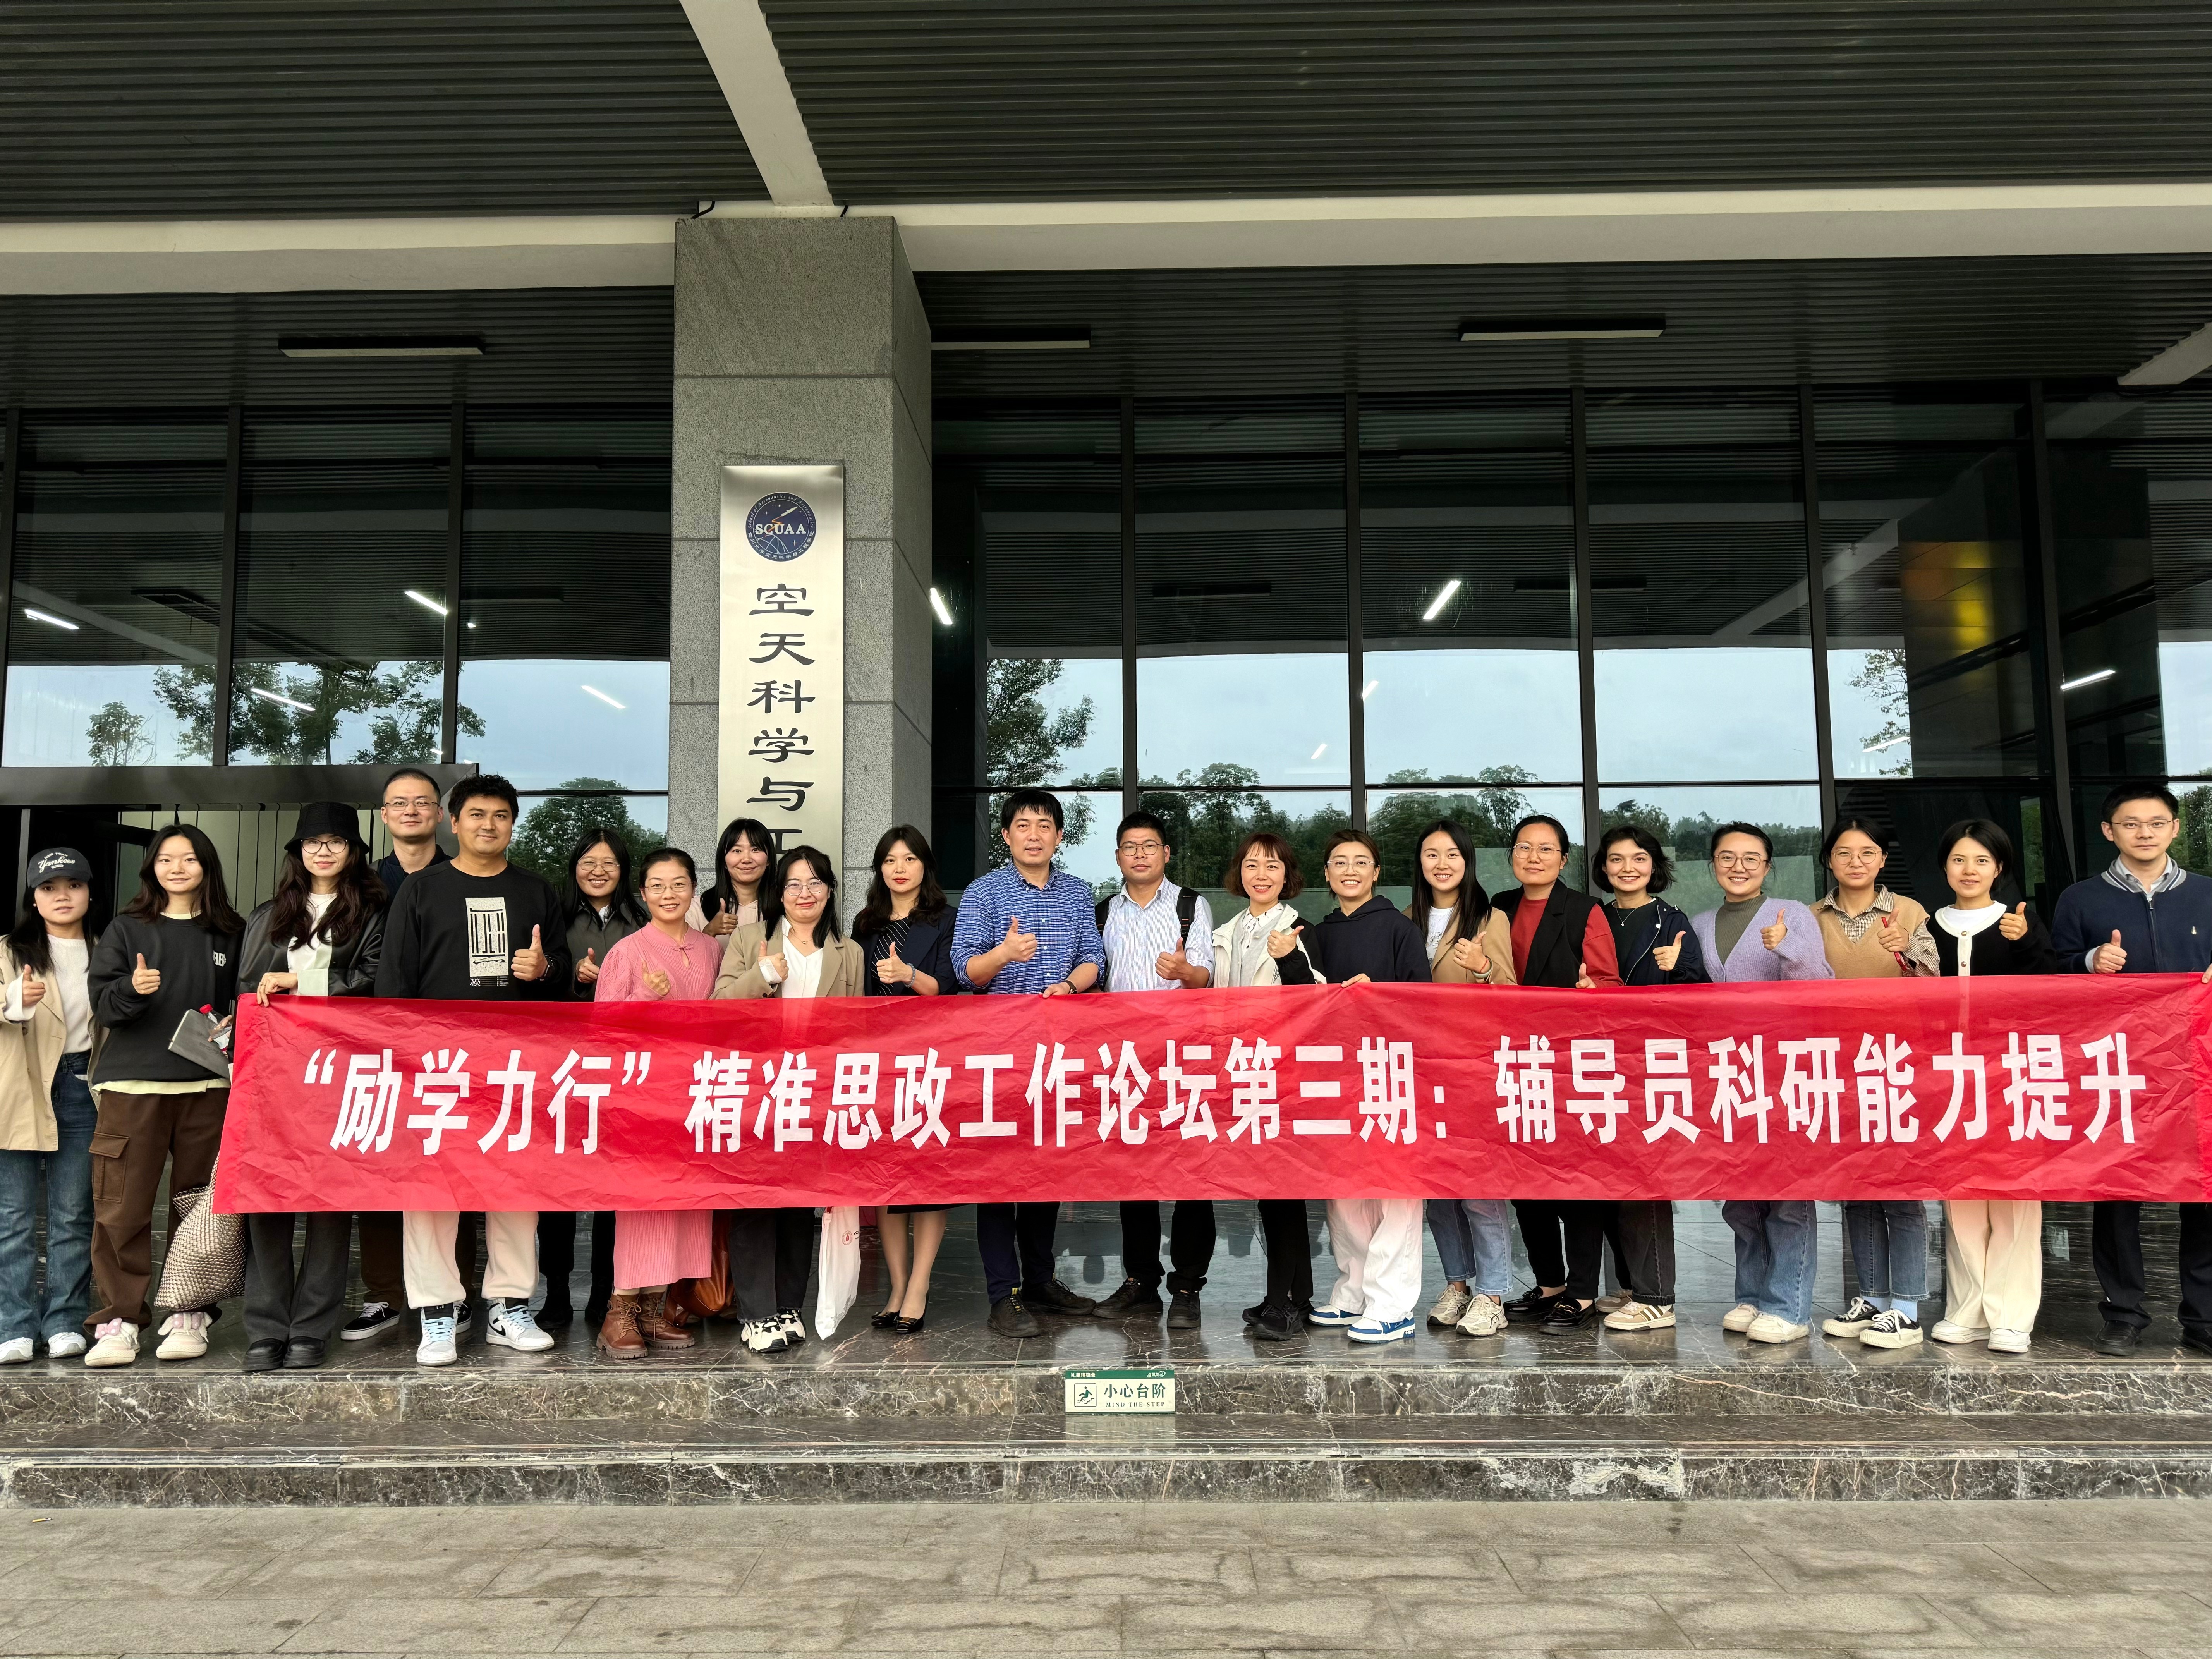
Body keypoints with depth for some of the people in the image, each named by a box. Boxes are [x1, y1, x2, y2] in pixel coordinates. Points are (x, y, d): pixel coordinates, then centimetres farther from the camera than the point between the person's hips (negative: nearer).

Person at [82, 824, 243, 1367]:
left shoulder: (230, 935, 10)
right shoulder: (127, 929, 8)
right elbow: (101, 1001, 0)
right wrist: (132, 989, -19)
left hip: (207, 1086, 1)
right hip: (132, 1084, -1)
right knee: (122, 1208, -4)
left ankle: (189, 1316, 12)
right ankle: (119, 1320, 4)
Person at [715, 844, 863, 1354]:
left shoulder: (849, 954, 12)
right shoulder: (748, 939, 7)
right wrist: (763, 976, -14)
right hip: (754, 1087, -2)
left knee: (802, 1203, 8)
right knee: (754, 1199, -5)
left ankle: (788, 1307, 19)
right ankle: (756, 1315, 3)